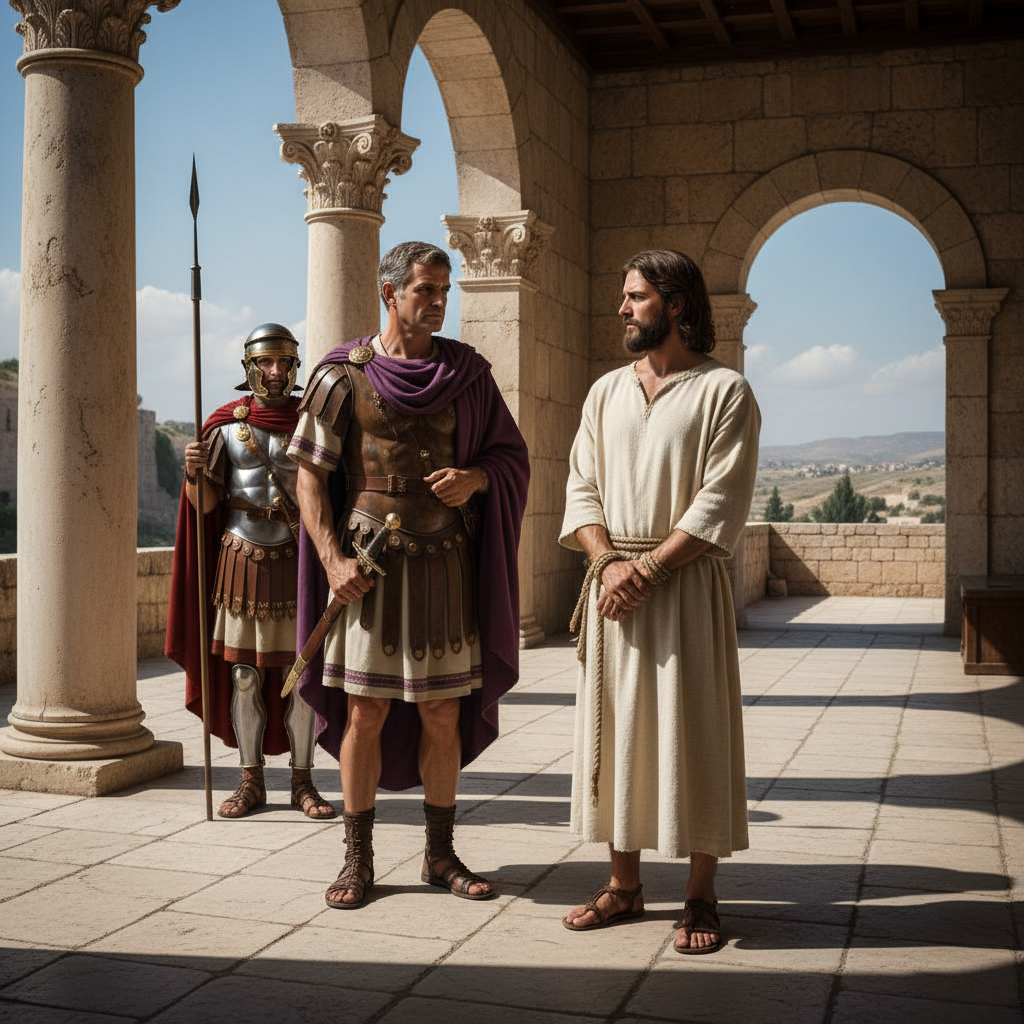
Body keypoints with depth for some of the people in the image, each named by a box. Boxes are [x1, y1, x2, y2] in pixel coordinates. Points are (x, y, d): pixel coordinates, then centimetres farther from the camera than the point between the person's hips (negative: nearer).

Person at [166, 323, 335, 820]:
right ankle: (251, 781, 16)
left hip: (297, 560, 0)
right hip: (242, 560, 0)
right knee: (243, 674, 4)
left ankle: (303, 782, 13)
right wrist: (194, 471, -17)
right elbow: (205, 504, 3)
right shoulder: (226, 424, 3)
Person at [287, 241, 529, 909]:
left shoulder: (467, 372, 6)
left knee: (443, 715, 7)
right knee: (364, 713, 1)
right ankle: (359, 859, 14)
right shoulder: (344, 375, -1)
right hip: (370, 565, -2)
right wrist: (332, 561, -12)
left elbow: (512, 455, 11)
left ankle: (441, 854, 21)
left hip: (445, 566, 2)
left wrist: (474, 477, -11)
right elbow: (310, 474, -1)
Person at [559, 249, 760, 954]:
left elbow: (721, 504, -10)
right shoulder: (606, 392, 14)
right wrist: (608, 560, -9)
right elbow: (582, 486, 8)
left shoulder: (724, 391, -2)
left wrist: (646, 567, -16)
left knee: (692, 730, -1)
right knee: (615, 725, 7)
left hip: (687, 582, -5)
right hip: (614, 582, 5)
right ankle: (625, 884, 19)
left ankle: (701, 895, 10)